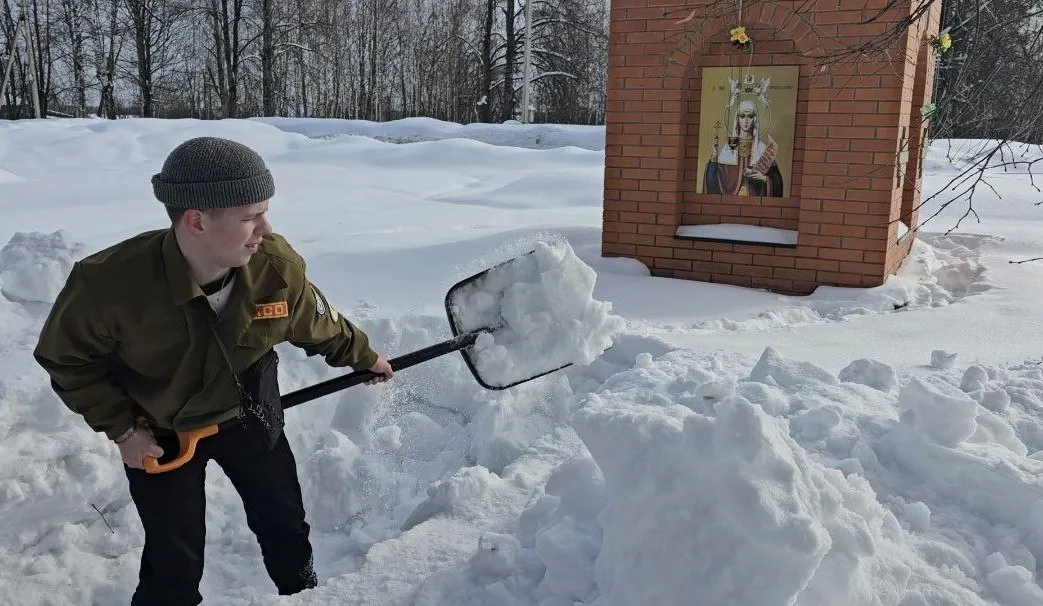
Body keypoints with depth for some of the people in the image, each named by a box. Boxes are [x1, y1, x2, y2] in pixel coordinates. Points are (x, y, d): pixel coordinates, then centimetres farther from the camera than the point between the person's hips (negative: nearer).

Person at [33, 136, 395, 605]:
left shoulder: (279, 268, -26)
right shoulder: (109, 283, -33)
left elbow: (319, 326, -3)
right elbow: (67, 360, -13)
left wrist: (364, 357, 11)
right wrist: (121, 429, -13)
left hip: (247, 415, 3)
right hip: (158, 434, -2)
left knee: (285, 524, 19)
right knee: (175, 565, 6)